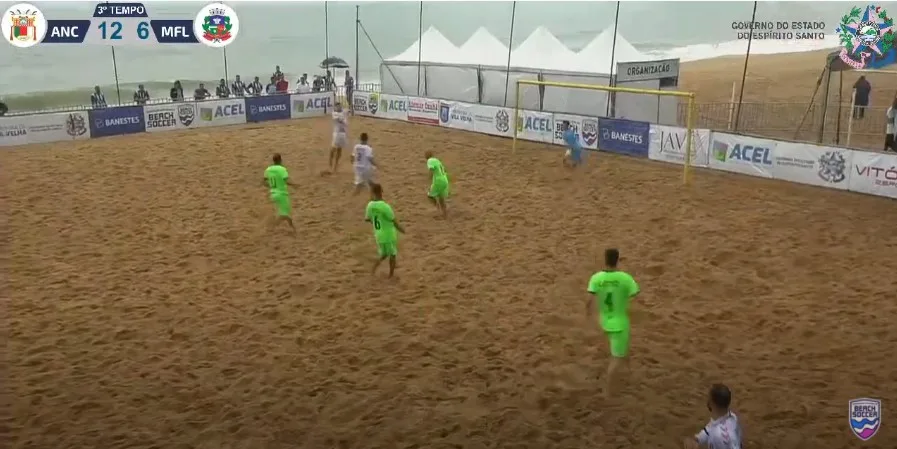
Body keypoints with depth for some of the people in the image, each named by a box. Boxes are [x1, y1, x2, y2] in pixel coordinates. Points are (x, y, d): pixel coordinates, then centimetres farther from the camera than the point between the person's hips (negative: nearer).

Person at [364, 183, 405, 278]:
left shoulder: (370, 205, -8)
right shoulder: (386, 207, -24)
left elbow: (367, 219, 4)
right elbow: (394, 221, -14)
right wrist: (401, 229, 4)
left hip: (378, 235, 5)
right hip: (389, 235, -5)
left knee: (383, 254, 25)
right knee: (392, 255, 14)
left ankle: (374, 267, 7)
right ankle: (391, 275, 23)